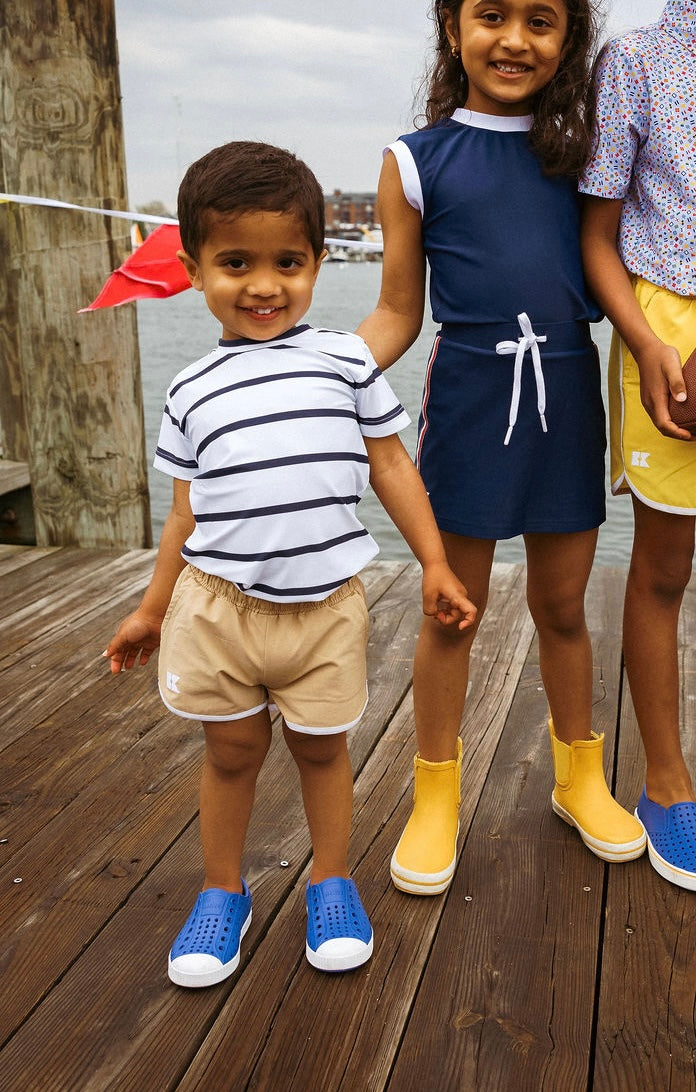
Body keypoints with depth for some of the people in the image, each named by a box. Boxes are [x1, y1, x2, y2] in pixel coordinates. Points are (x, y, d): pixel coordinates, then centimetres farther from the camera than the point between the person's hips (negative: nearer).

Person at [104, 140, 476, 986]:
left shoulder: (346, 360, 0)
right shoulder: (192, 391, 3)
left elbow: (390, 464, 6)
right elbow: (188, 511, 10)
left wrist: (434, 563, 4)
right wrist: (151, 608, 14)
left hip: (325, 606, -1)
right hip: (217, 605, 1)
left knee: (322, 749, 14)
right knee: (231, 752, 14)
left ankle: (331, 882, 35)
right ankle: (222, 893, 34)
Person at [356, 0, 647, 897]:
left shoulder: (577, 150, 9)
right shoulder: (415, 161, 1)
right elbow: (397, 317, 1)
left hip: (565, 395, 3)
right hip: (469, 395, -2)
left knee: (562, 605, 13)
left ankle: (579, 774, 34)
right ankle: (436, 796, 24)